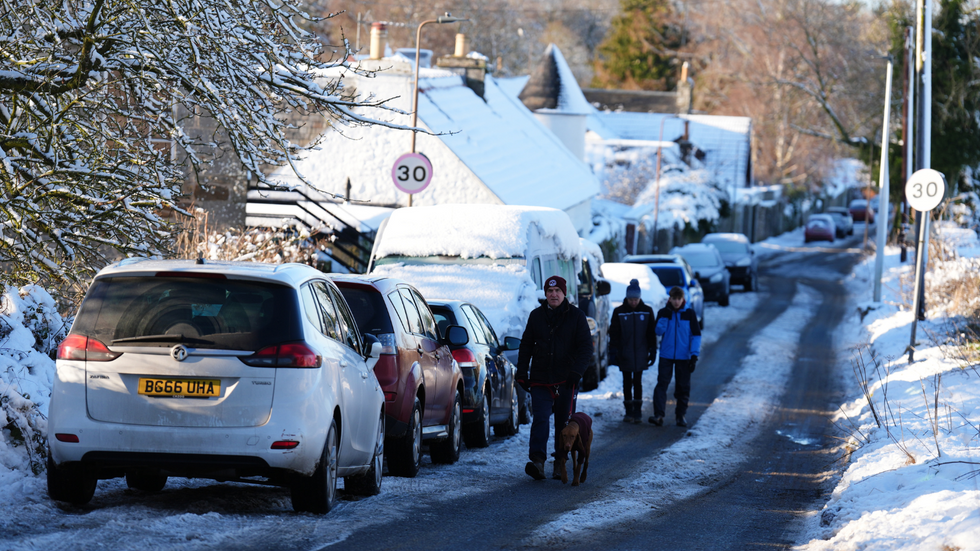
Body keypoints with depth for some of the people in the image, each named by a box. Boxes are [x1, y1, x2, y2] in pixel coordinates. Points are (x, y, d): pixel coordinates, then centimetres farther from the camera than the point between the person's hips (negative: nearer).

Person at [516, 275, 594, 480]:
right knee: (540, 419, -13)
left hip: (566, 380, -1)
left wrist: (576, 372, -14)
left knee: (563, 423, 6)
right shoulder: (536, 316, 8)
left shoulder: (576, 316, 1)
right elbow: (526, 345, 14)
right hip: (540, 379, 1)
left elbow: (586, 347, -2)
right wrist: (522, 373, 5)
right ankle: (537, 461, -23)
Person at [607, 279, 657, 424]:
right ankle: (628, 412, 10)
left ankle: (637, 412, 5)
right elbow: (614, 334, 1)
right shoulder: (619, 312, 0)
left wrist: (652, 351, 2)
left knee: (637, 382, 0)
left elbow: (652, 333, 6)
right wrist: (613, 352, -5)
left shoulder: (647, 311, 1)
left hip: (640, 354, 0)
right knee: (627, 382, 4)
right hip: (624, 354, 0)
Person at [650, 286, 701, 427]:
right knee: (662, 384, -10)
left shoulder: (689, 314, 1)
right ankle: (658, 415, -14)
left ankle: (681, 415, 16)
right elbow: (658, 332, -3)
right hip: (666, 356, 0)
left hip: (683, 357, 0)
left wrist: (694, 354, -6)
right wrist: (665, 317, -16)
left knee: (683, 387, 5)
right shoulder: (663, 312, 3)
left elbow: (696, 335, 2)